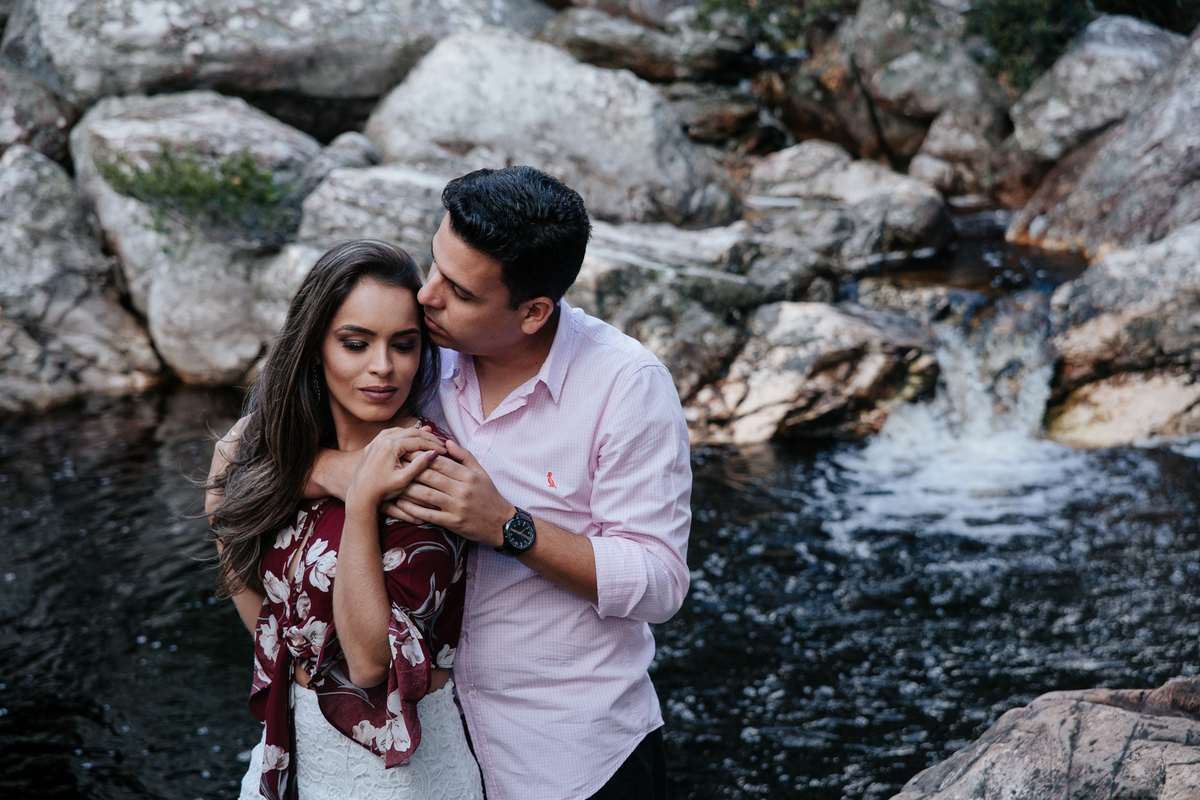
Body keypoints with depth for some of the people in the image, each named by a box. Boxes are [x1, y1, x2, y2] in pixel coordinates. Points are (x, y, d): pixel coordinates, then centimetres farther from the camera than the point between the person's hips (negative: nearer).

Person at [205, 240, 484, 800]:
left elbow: (372, 661, -24)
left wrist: (361, 501, -29)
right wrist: (222, 515, -7)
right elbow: (263, 617, 4)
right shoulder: (289, 448, -3)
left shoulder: (418, 471, -21)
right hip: (295, 743, 5)